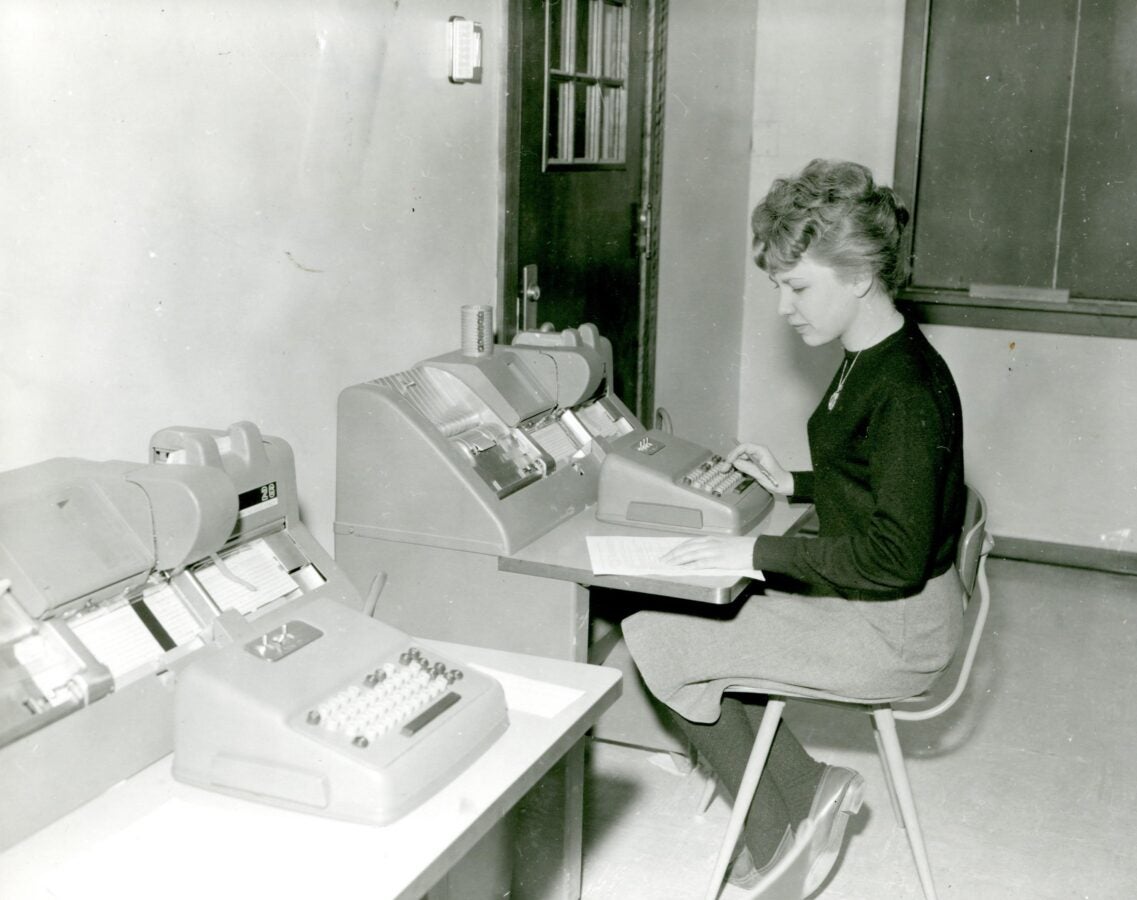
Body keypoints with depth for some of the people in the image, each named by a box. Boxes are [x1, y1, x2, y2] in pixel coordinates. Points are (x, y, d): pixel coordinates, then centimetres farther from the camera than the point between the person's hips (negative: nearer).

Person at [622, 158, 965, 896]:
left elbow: (894, 554, -26)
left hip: (893, 631, -10)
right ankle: (804, 790, 13)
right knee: (698, 610, 10)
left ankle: (780, 837, 8)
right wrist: (792, 485, 12)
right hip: (860, 603, 10)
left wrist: (757, 553, -25)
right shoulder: (868, 362, 8)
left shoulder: (906, 387, -23)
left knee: (654, 634, -9)